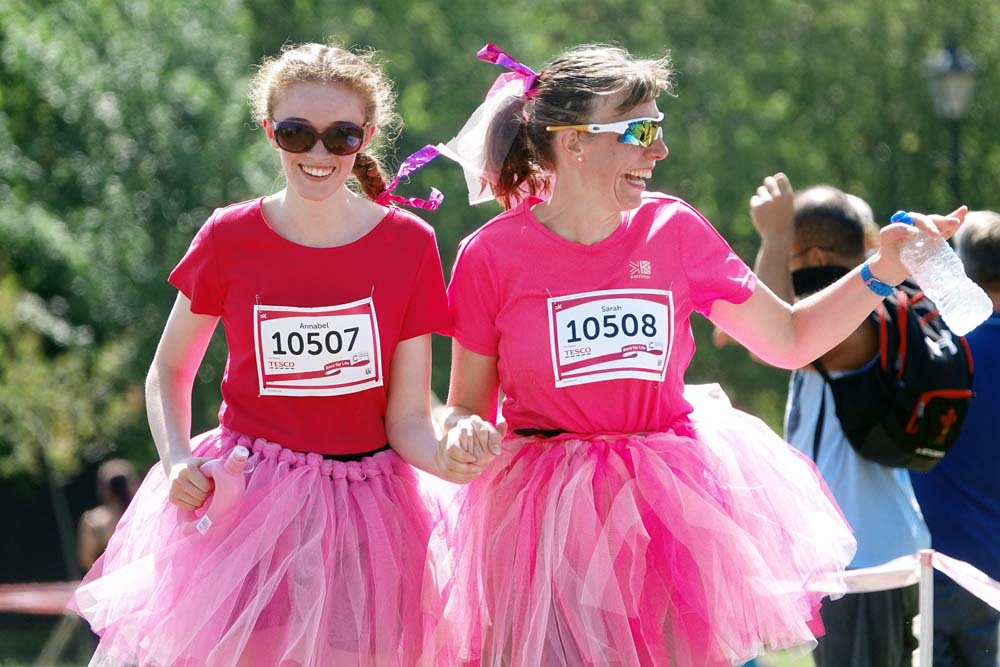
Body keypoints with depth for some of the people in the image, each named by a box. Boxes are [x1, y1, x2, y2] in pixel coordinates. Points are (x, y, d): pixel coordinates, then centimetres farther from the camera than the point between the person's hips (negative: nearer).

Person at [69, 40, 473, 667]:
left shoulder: (408, 244, -5)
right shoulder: (229, 240, -4)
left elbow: (408, 417, -5)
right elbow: (169, 369, 9)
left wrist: (446, 456, -27)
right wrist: (178, 462, -9)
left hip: (362, 511, 0)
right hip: (245, 506, 0)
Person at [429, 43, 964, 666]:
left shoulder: (674, 231, 2)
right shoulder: (492, 256, -5)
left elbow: (789, 339, 10)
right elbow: (466, 407, 2)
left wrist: (882, 272, -2)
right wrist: (468, 435, -21)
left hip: (671, 506, 2)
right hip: (549, 521, -2)